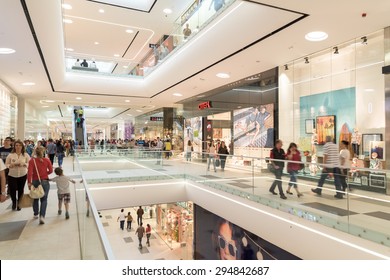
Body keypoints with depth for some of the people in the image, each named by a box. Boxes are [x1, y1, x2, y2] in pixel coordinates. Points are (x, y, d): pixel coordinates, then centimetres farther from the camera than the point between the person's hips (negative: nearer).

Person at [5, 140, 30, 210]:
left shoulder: (26, 155, -2)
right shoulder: (10, 155, -3)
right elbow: (6, 164, 2)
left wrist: (24, 164, -19)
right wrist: (11, 165, -18)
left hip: (23, 175, 0)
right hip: (12, 176, 0)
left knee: (21, 190, 7)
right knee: (12, 190, -3)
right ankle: (14, 202, 25)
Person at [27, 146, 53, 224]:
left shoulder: (32, 161, -9)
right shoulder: (47, 160, -6)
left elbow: (30, 172, -15)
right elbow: (51, 171, -3)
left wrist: (29, 182, -12)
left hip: (35, 182, 1)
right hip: (45, 182, 0)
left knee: (35, 199, 20)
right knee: (44, 200, 4)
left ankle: (36, 214, 35)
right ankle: (42, 216, -11)